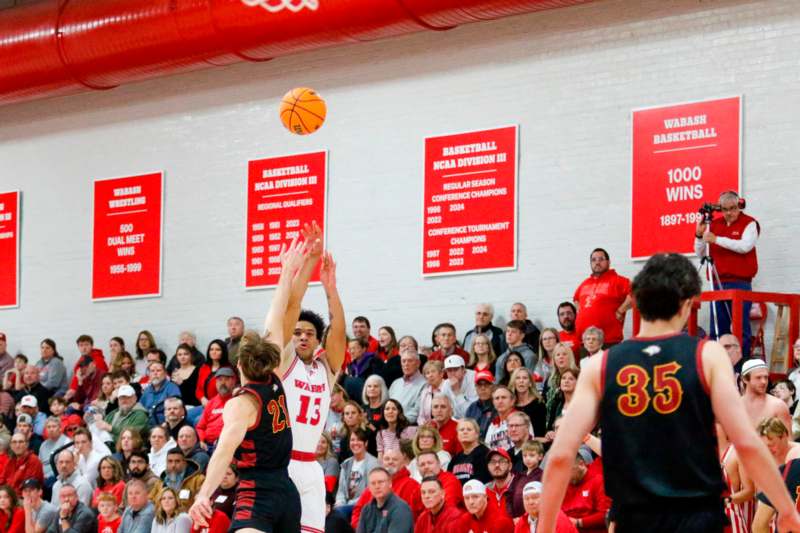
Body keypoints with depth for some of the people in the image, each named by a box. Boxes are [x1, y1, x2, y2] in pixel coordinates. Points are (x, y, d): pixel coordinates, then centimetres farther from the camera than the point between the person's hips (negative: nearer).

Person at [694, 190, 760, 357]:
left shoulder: (749, 223, -1)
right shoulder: (713, 224, 13)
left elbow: (745, 246, -19)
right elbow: (700, 254, 15)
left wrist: (716, 239, -21)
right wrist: (699, 235, -4)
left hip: (740, 283, -5)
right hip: (718, 283, 5)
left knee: (741, 329, -5)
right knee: (717, 330, 5)